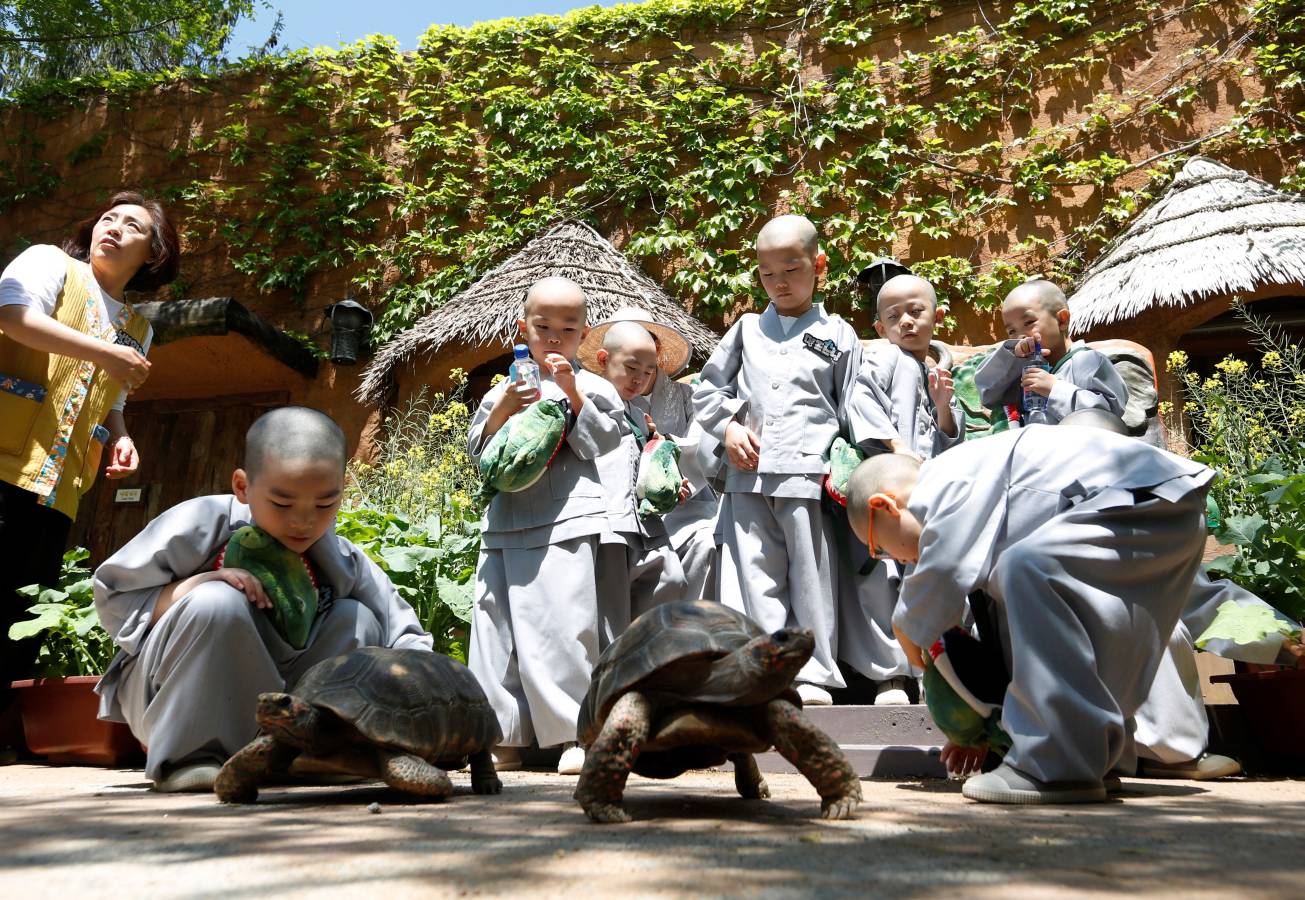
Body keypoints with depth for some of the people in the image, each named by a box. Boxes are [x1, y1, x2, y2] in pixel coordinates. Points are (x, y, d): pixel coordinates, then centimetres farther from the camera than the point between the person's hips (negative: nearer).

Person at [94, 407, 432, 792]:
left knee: (357, 621, -11)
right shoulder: (202, 525, -17)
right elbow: (113, 600, -13)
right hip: (170, 697, -4)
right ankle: (186, 757, -19)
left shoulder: (344, 563, -8)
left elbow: (403, 635, -6)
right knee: (216, 601, -32)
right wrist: (200, 583, -28)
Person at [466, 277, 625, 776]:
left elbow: (603, 442, -3)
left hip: (566, 521, -5)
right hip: (505, 521, 5)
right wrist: (501, 412, -3)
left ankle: (576, 733, 2)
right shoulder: (503, 389, 17)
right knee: (495, 626, 5)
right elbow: (478, 451, 13)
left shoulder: (591, 386, 7)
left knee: (562, 627, -9)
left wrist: (573, 394, -9)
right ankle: (504, 738, 14)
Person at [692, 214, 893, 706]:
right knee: (754, 575, 1)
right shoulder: (747, 330, 16)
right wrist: (728, 427, 2)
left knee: (811, 576, 2)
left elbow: (851, 406, 11)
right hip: (748, 475, 2)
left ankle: (813, 673, 12)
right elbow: (708, 389, 19)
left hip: (807, 472, -2)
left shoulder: (837, 335, 10)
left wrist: (887, 444, -4)